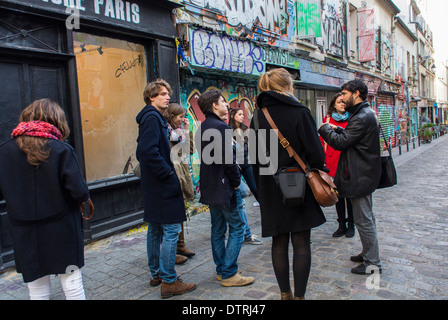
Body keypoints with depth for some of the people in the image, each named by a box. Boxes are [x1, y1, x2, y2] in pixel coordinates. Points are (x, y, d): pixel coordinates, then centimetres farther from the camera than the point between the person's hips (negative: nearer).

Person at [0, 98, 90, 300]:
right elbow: (79, 192, -17)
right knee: (71, 283, 13)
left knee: (37, 290, 16)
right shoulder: (62, 150, -14)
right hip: (62, 231, -2)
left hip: (25, 235, 3)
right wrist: (85, 197, 4)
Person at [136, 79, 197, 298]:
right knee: (171, 230, -6)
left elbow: (144, 151, 20)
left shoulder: (152, 118, 17)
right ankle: (169, 282, 2)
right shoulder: (152, 118, -13)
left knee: (155, 229, 16)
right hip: (162, 184, -11)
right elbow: (149, 151, -26)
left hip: (153, 184, 11)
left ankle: (156, 274, 28)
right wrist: (168, 173, -18)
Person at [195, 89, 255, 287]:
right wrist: (236, 181, -9)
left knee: (218, 229, 15)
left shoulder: (202, 128, 13)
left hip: (210, 187, 9)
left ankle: (221, 270, 24)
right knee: (236, 227, 0)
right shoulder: (221, 127, -15)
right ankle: (229, 274, 3)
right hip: (224, 187, -9)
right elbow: (228, 159, -20)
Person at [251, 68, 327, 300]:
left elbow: (255, 158, 7)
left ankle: (285, 294, 25)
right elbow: (314, 150, -10)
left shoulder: (258, 117, 4)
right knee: (301, 243, 7)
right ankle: (299, 295, 15)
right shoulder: (299, 112, -8)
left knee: (279, 242, 13)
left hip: (270, 188, 4)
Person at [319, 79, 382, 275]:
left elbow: (341, 142, -21)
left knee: (363, 220, -2)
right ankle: (368, 254, 33)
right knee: (365, 217, 19)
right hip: (363, 173, 11)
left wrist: (324, 129, -7)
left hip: (360, 176, -11)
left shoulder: (362, 117, -20)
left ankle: (372, 263, 10)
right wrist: (336, 129, 6)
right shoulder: (365, 113, 14)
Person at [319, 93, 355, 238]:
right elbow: (323, 140, 5)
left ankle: (350, 225, 20)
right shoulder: (328, 119, 6)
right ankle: (342, 225, 22)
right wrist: (323, 160, -1)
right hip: (334, 162, 1)